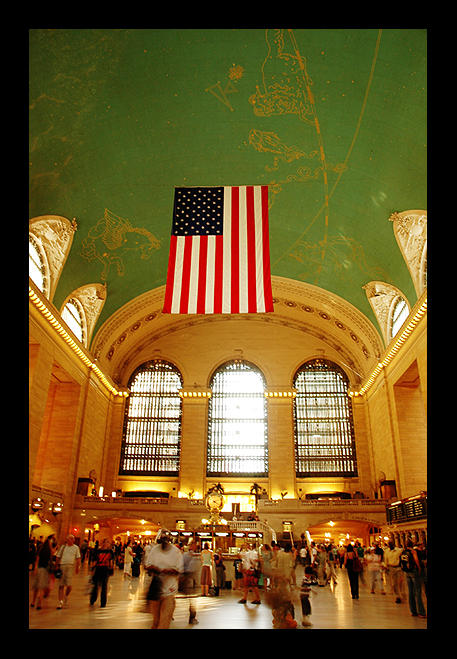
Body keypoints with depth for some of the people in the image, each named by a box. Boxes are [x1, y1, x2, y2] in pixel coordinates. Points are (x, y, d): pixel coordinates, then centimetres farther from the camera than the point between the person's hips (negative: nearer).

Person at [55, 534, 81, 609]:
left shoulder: (76, 548, 8)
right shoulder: (62, 547, 9)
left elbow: (78, 558, 8)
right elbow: (57, 557, 9)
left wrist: (77, 567, 0)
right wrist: (56, 566, 3)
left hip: (71, 566, -1)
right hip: (62, 565, 1)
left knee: (68, 584, -6)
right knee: (61, 585, 0)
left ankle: (66, 596, 23)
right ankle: (60, 601, 7)